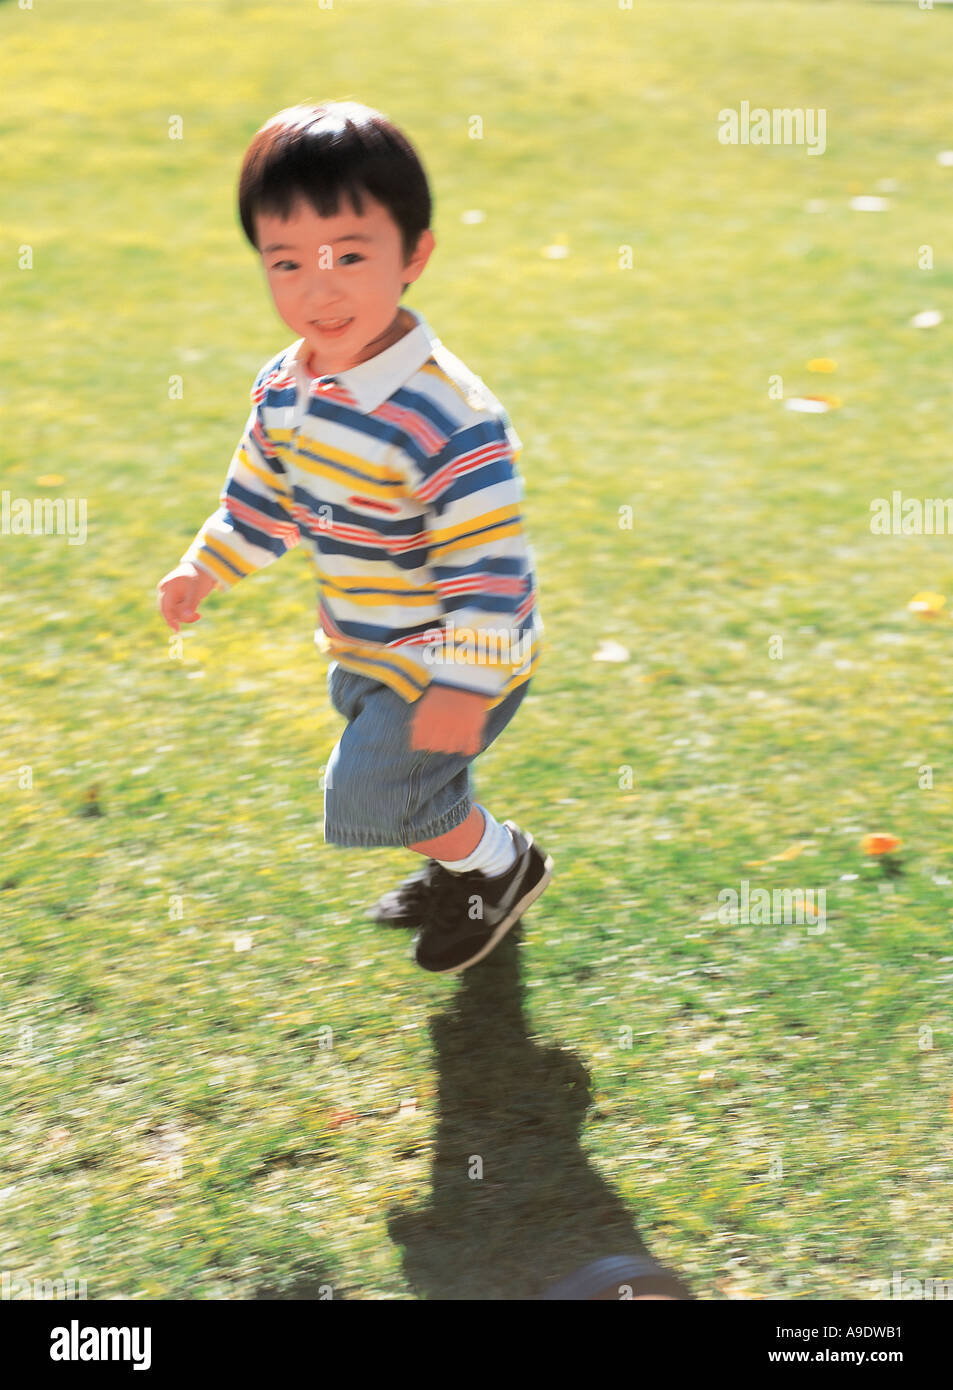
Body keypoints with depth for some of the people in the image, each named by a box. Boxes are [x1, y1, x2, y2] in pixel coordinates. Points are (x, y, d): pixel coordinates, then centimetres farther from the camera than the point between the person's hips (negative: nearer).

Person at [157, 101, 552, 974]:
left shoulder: (448, 418, -33)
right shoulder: (284, 388, -7)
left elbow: (486, 560, -29)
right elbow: (262, 491, 12)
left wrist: (463, 682, -28)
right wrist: (206, 568, 17)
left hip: (442, 658, -8)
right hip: (364, 646, 8)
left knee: (372, 792, -1)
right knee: (374, 739, 26)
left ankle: (501, 867, 27)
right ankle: (459, 866, 53)